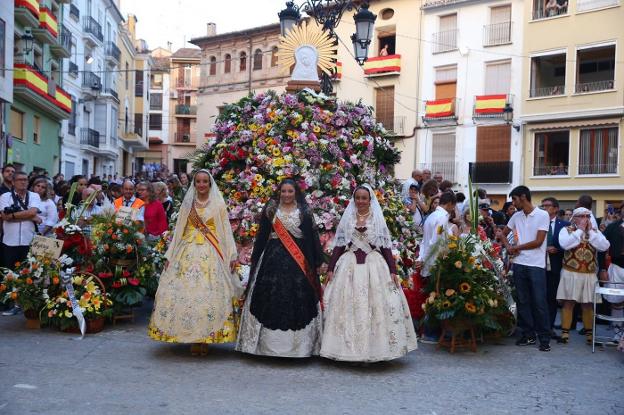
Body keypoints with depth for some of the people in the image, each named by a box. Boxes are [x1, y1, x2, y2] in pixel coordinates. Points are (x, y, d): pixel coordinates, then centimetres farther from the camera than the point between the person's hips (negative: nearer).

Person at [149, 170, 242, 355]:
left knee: (209, 293, -7)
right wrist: (170, 256, 10)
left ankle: (207, 337, 3)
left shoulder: (219, 204, 6)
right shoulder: (187, 204, 13)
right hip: (188, 253, 2)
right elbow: (178, 230, 14)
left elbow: (226, 230, 4)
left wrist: (232, 255, -3)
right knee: (186, 292, -4)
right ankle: (192, 339, 5)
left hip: (211, 255, -2)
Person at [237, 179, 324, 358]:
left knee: (298, 300, -1)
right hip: (274, 258, 1)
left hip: (298, 261, -1)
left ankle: (298, 344, 9)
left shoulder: (304, 211, 5)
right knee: (271, 299, 0)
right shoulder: (270, 210, 8)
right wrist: (255, 260, 7)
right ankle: (270, 342, 11)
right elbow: (261, 236, 9)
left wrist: (316, 261, -2)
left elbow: (312, 237, 3)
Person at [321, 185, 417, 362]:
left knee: (375, 306, -3)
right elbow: (339, 245, 8)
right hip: (349, 266, 1)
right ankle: (349, 349, 9)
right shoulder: (347, 218, 8)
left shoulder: (378, 219, 5)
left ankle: (374, 349, 7)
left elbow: (386, 246, 3)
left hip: (374, 265, -1)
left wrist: (392, 270, -5)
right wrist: (330, 268, 1)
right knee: (348, 306, 0)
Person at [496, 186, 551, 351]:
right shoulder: (516, 216, 9)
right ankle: (528, 334, 18)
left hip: (536, 265, -5)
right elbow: (503, 233, 21)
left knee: (539, 302, -3)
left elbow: (538, 242, -12)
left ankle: (544, 338, 5)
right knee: (523, 301, 9)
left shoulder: (542, 215, -7)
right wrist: (508, 246, 2)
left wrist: (516, 247, -4)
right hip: (519, 264, 5)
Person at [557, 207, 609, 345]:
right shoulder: (566, 230, 0)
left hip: (589, 275, 3)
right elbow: (565, 244, -20)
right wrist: (580, 230, -13)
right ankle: (565, 332, 7)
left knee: (588, 304, 9)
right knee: (568, 303, 1)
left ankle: (589, 333, 20)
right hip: (570, 273, -3)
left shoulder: (595, 232, 9)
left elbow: (604, 246, -8)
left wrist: (590, 231, -7)